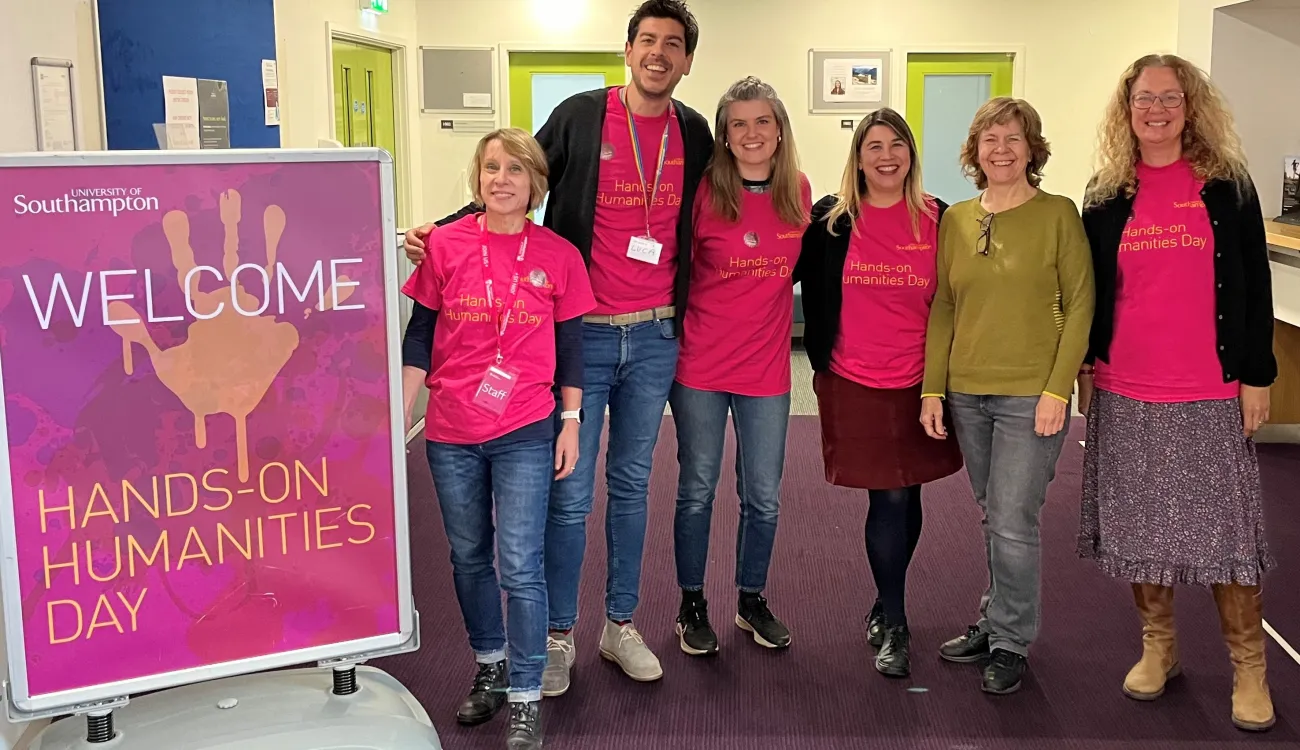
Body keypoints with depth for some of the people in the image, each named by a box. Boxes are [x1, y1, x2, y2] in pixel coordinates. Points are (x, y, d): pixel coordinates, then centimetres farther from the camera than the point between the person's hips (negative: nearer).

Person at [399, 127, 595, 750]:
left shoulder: (558, 256, -2)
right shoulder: (445, 244, -1)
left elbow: (570, 347, 5)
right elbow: (419, 336, 3)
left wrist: (571, 423, 2)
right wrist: (398, 415, -1)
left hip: (525, 435, -2)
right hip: (451, 434, 2)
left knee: (519, 568, -4)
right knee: (469, 558, 15)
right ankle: (490, 669, 36)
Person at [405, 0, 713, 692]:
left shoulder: (695, 134, 5)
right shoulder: (580, 116, -5)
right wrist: (440, 230, -16)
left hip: (655, 338, 3)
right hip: (581, 335, -3)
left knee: (632, 487, 14)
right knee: (570, 493, 2)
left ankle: (620, 626, 28)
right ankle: (558, 636, 19)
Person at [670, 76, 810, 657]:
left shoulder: (798, 192, 1)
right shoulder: (704, 193, -10)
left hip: (767, 370, 3)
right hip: (701, 367, -3)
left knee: (764, 499, 11)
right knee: (697, 492, 9)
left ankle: (751, 601, 31)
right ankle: (692, 607, 26)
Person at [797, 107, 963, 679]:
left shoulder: (939, 220, 1)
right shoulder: (830, 220, 0)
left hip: (919, 383, 2)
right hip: (855, 383, -1)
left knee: (905, 497, 9)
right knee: (889, 499, -2)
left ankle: (887, 608, 31)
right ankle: (893, 625, 13)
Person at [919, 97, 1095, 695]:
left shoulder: (1058, 214, -4)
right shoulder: (956, 220, 7)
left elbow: (1080, 307, -6)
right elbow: (942, 310, 9)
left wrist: (1057, 390, -12)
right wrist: (932, 389, 4)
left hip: (1031, 394, -4)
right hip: (967, 393, 4)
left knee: (1013, 522, -3)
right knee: (994, 518, 14)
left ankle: (1010, 643, 13)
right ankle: (994, 622, 28)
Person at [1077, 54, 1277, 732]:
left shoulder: (1227, 187, 1)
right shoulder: (1105, 198, 6)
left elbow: (1254, 286, 1)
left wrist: (1256, 376, -2)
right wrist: (1084, 367, 9)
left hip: (1210, 394, -2)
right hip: (1124, 394, 2)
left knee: (1223, 524, 3)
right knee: (1138, 522, 9)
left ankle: (1249, 668, 17)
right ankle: (1157, 646, 26)